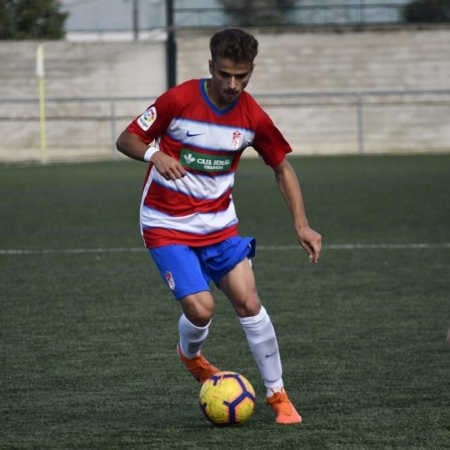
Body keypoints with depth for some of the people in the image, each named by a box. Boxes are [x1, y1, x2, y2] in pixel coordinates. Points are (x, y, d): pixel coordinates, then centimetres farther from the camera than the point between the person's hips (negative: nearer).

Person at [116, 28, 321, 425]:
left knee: (248, 303, -9)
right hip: (167, 225, -3)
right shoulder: (179, 100, -17)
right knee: (200, 307, -16)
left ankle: (277, 395, 6)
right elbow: (126, 140, -9)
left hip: (219, 223, 3)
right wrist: (155, 155, -31)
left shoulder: (253, 117, -8)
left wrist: (302, 225, -4)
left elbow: (282, 167, 6)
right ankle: (190, 355, 20)